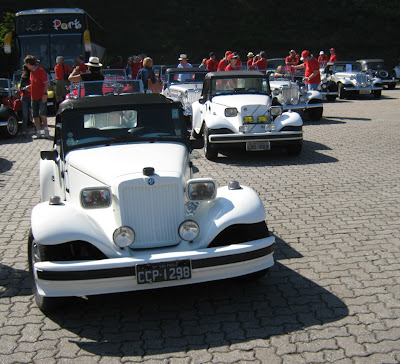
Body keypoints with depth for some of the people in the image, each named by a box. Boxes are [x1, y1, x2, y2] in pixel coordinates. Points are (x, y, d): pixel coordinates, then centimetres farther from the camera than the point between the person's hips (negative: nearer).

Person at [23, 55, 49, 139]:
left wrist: (45, 94, -21)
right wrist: (28, 87, 11)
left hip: (41, 97, -8)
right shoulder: (32, 72, 16)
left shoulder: (40, 71, -9)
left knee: (42, 114, -16)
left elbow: (46, 83, -13)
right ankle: (38, 133, 12)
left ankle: (46, 129, 3)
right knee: (35, 116, 6)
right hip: (33, 97, 8)